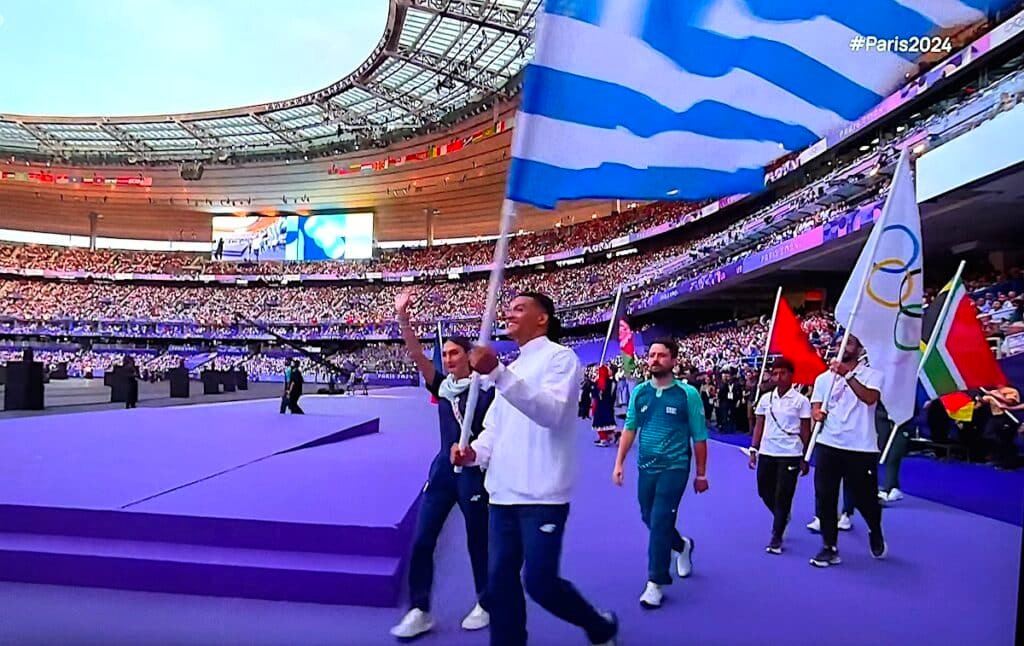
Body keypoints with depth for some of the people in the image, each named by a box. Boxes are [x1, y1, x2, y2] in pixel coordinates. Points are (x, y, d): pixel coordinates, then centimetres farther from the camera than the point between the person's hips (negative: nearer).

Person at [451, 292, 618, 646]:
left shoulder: (560, 357, -6)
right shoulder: (512, 370, 19)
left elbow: (552, 412, -23)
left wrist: (497, 374, -33)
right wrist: (475, 451, -2)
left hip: (542, 495, -7)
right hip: (503, 493, 8)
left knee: (539, 581, -3)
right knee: (501, 579, 8)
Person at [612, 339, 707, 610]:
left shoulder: (688, 394, -8)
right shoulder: (639, 392, 2)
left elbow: (699, 437, -3)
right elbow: (629, 429, 6)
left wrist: (701, 474, 0)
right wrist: (619, 462, 0)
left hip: (675, 468, -5)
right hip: (646, 467, 5)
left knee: (660, 522, -7)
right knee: (650, 519, 15)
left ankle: (655, 584, 6)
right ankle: (682, 545, 46)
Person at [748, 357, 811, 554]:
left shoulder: (801, 400, -5)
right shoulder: (765, 398, 5)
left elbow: (805, 431, -2)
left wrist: (805, 458, -3)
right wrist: (753, 450, 6)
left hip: (790, 455, -4)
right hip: (766, 453, 4)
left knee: (783, 497, 0)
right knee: (765, 492, 11)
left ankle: (776, 538, 13)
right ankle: (782, 517, 40)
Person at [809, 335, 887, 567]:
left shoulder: (872, 374, 1)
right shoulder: (823, 378, 11)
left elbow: (870, 398, -19)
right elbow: (815, 406, 6)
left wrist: (847, 374, -25)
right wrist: (817, 413, -17)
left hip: (861, 448, -3)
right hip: (828, 446, 3)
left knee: (865, 498, 8)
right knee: (825, 498, 1)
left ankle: (876, 532, 40)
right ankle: (830, 548, 13)